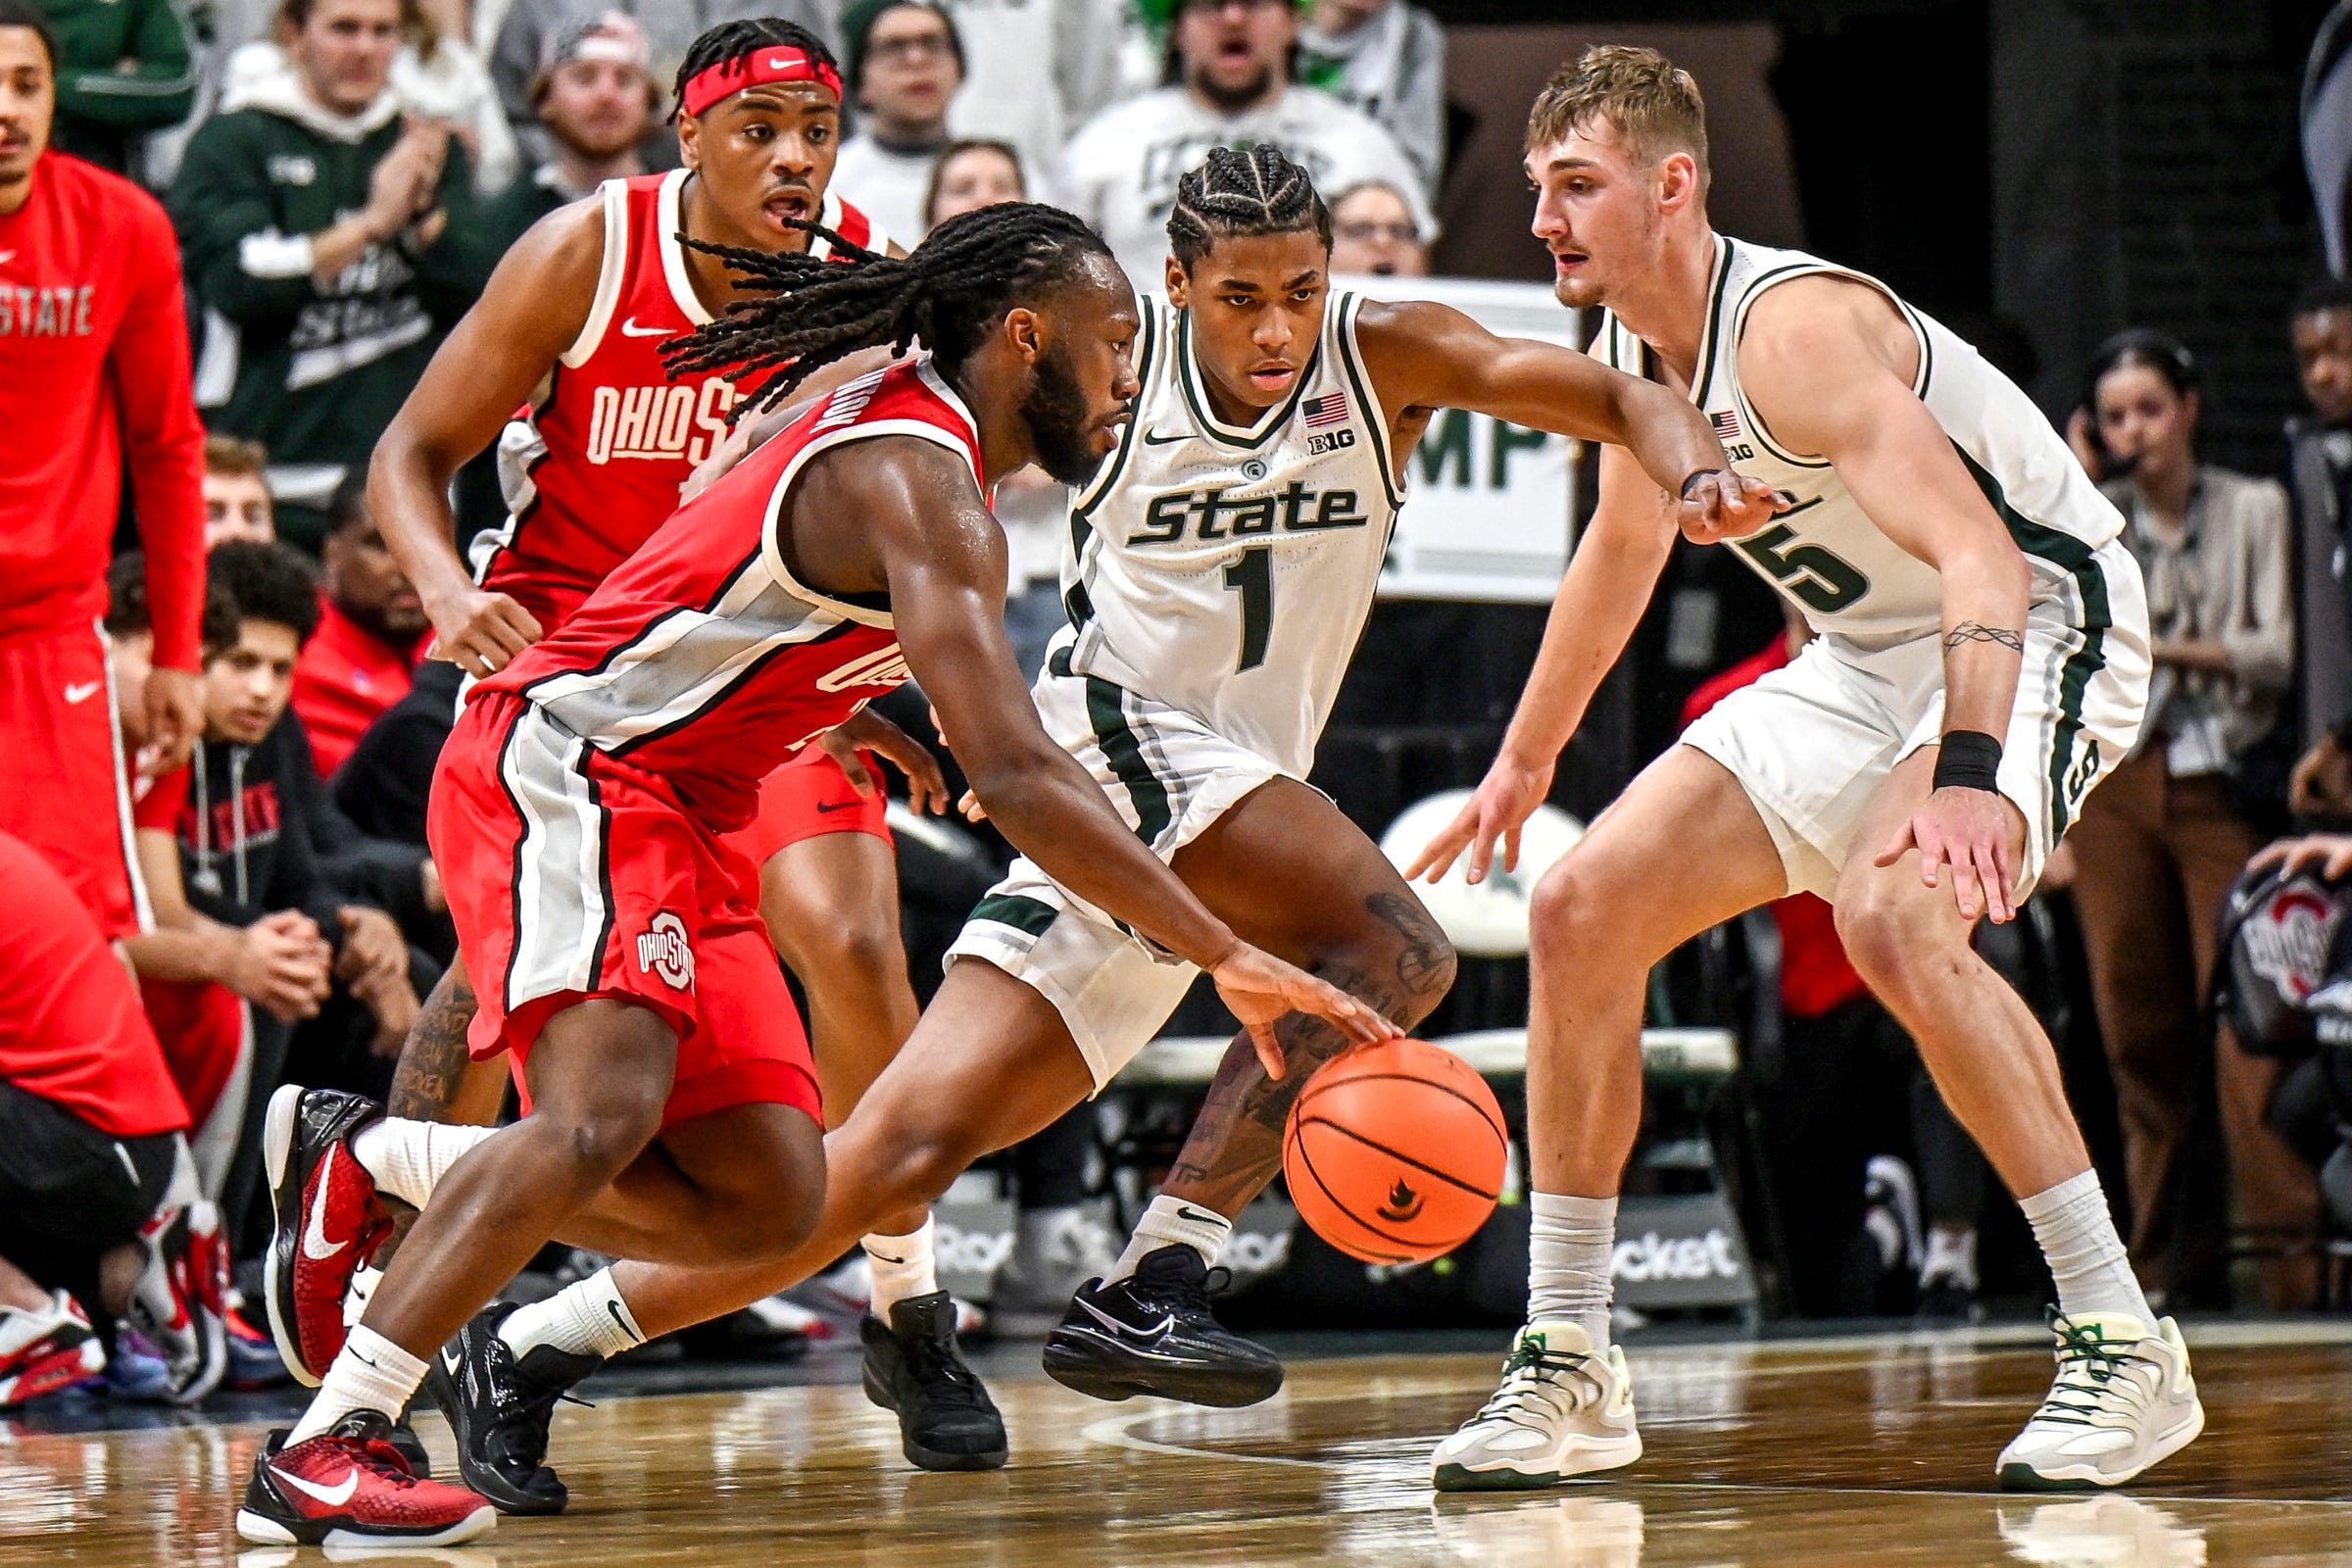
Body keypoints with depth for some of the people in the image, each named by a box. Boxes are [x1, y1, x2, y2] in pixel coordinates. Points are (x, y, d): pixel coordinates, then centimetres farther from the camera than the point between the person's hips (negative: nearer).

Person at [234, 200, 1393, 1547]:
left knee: (771, 1199, 0)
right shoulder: (919, 486, -18)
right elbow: (1018, 782, -28)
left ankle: (361, 1162, 14)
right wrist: (1232, 959, -29)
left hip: (668, 821, 10)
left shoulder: (895, 421, 13)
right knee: (603, 1115, -30)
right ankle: (324, 1450, -30)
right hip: (557, 768, -10)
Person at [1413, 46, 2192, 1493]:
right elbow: (1626, 544, 23)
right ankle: (1567, 1372, 8)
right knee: (1582, 910, 0)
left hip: (2039, 629, -9)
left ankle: (2125, 1347, -25)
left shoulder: (1792, 328, -27)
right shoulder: (1632, 352, 1)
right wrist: (1525, 761, 30)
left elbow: (1984, 559, -37)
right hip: (1872, 659, 9)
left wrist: (1966, 776, -51)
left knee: (1895, 919, -35)